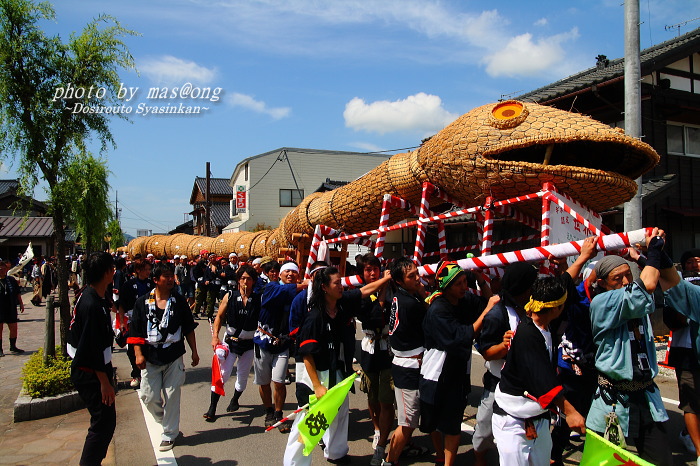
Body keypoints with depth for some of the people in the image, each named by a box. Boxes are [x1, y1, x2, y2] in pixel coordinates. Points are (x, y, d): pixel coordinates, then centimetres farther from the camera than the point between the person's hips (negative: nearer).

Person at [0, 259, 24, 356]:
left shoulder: (11, 280, 8)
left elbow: (18, 293, 15)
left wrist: (21, 304, 12)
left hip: (11, 308, 4)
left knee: (13, 328, 7)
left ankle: (13, 347, 22)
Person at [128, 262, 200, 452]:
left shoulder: (179, 301, 3)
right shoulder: (142, 302, 1)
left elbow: (189, 328, 8)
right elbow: (135, 331, 2)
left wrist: (194, 351, 7)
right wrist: (138, 354, -7)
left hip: (174, 357, 0)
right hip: (150, 358, 0)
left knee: (172, 396, 3)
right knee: (149, 397, 2)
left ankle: (169, 434, 19)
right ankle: (166, 421, 29)